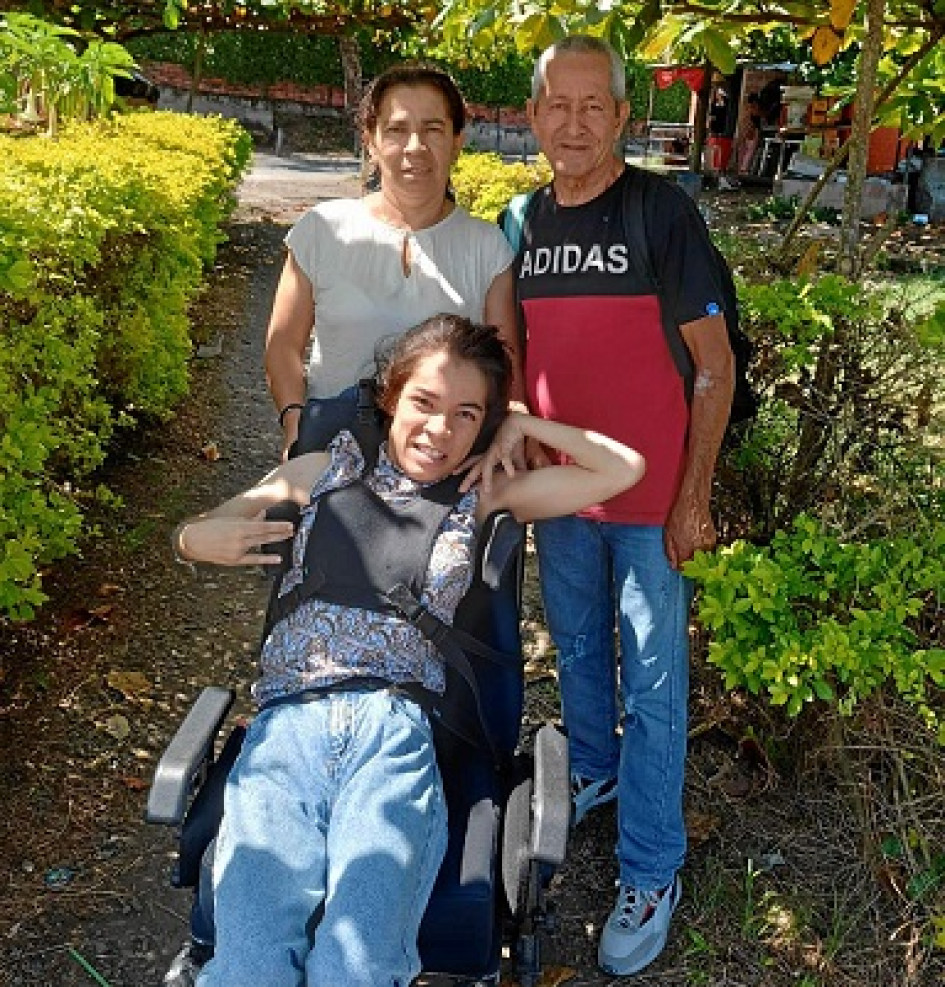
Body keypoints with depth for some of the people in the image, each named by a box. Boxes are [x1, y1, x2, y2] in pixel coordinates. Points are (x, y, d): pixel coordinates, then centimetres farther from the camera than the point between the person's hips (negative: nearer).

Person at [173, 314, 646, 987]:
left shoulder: (478, 497, 18)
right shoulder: (327, 471, 18)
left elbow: (626, 469, 18)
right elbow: (190, 535, 23)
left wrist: (525, 425, 16)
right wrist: (201, 539, 1)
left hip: (396, 728, 0)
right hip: (289, 724, 1)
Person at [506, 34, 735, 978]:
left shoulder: (662, 209, -11)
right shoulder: (523, 220, 4)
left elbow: (714, 363, -9)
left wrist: (694, 497, -11)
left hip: (651, 498, -4)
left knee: (652, 685, 4)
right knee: (575, 647, 21)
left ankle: (652, 873, 19)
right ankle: (593, 769, 46)